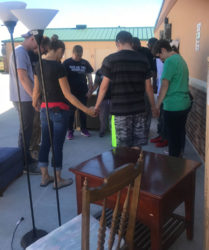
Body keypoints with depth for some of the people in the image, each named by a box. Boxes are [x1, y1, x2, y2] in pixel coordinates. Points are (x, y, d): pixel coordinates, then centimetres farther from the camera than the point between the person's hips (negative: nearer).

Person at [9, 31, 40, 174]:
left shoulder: (23, 52, 17)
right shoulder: (20, 52, -14)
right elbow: (23, 77, -21)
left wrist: (33, 96, 17)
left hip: (25, 98, 10)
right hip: (24, 98, -10)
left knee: (27, 130, 16)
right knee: (26, 131, -3)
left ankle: (27, 158, 29)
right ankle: (26, 165, 7)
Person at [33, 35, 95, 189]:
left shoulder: (39, 65, 4)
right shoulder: (58, 67, -17)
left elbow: (37, 89, 13)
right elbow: (67, 94, -18)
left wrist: (35, 103, 32)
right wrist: (86, 110, -15)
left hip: (44, 109, 7)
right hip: (59, 110, -7)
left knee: (45, 143, 13)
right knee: (57, 145, 3)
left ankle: (45, 177, 25)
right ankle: (58, 180, 16)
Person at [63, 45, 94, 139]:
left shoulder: (85, 63, 5)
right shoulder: (67, 63, -2)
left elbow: (89, 76, 9)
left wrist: (89, 89, 2)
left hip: (83, 92, 3)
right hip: (71, 93, -2)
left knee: (83, 112, 9)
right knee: (71, 112, 2)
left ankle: (83, 129, 20)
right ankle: (70, 131, 10)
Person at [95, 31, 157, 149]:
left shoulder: (110, 60, -4)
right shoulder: (143, 59, 5)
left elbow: (104, 86, -3)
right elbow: (148, 86, 8)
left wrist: (97, 106, 9)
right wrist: (153, 106, 19)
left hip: (120, 109, -3)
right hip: (139, 109, 4)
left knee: (122, 147, 6)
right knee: (137, 146, 12)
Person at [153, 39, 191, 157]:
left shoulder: (169, 61, -14)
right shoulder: (181, 59, 14)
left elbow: (165, 85, -17)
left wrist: (157, 105, -10)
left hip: (173, 106, -9)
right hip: (185, 104, 9)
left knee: (173, 137, 2)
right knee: (181, 133, 20)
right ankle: (179, 156, 36)